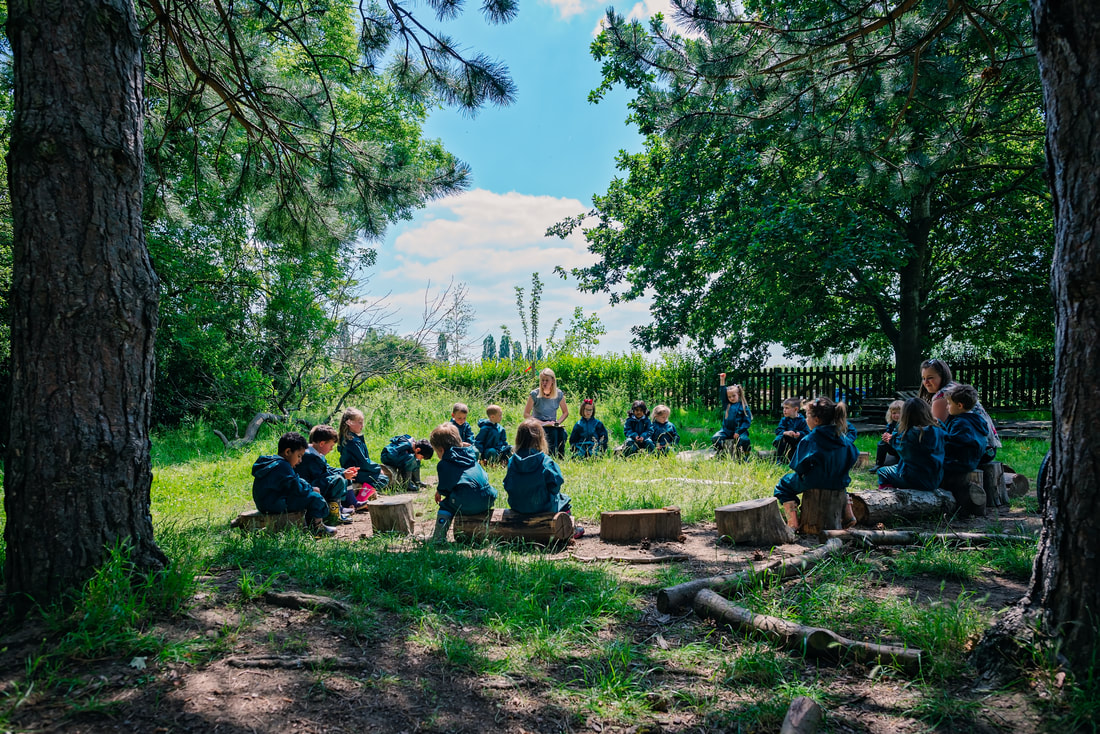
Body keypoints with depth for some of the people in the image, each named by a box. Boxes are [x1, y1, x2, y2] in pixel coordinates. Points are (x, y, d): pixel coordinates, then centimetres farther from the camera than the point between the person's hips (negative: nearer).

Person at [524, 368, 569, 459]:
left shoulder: (559, 394, 1)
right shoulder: (534, 394, -7)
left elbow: (566, 412, 12)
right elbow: (526, 414, -5)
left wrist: (557, 422, -8)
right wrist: (543, 423, -15)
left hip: (552, 425, 3)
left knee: (562, 432, -30)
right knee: (552, 432, -33)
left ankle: (561, 459, -19)